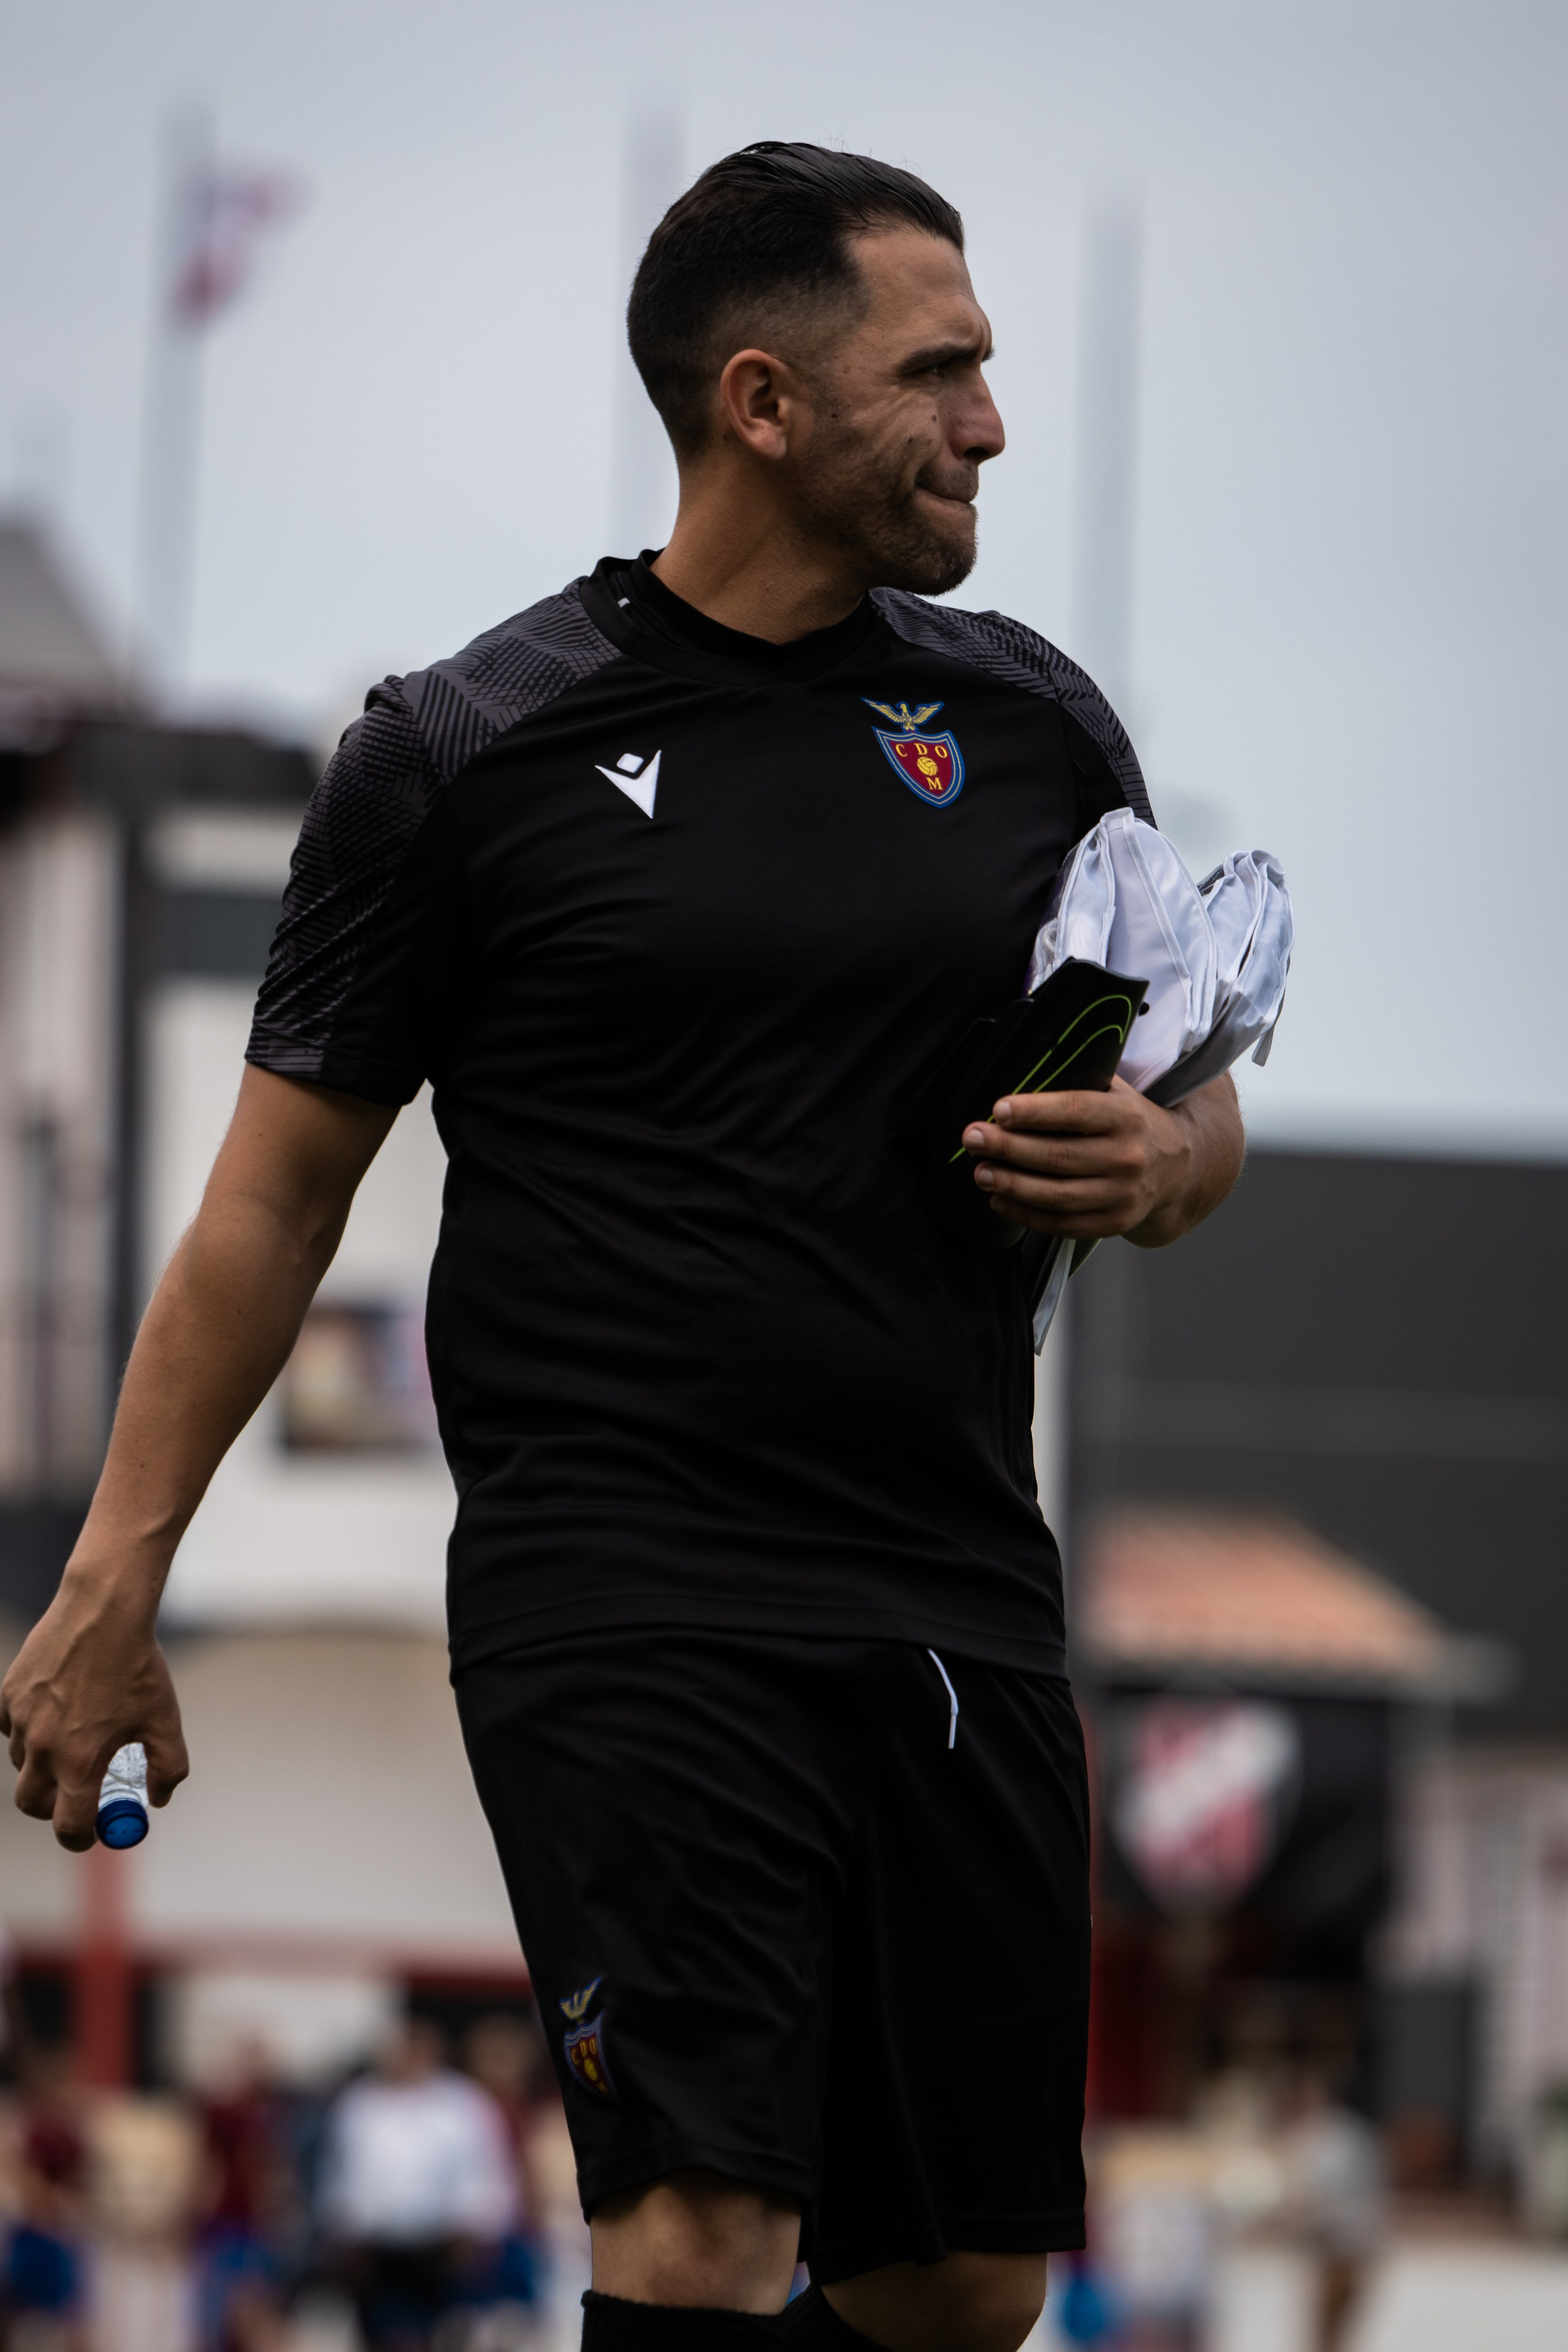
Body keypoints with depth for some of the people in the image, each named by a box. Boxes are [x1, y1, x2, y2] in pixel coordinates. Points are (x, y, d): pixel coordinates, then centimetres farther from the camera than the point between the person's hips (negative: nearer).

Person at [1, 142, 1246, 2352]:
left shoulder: (1032, 723, 11)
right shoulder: (469, 753, -1)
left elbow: (1196, 1099, 21)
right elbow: (282, 1189, 4)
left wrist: (1155, 1158, -3)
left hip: (959, 1598, 5)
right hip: (622, 1592, -5)